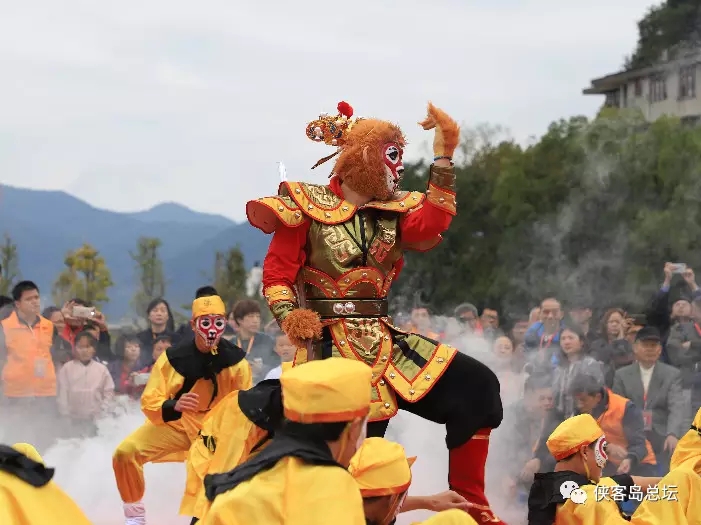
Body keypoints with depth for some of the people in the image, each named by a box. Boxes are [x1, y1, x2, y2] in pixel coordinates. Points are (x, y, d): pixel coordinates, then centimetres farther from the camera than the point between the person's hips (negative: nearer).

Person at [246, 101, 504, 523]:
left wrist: (443, 158, -10)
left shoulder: (393, 210, 13)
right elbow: (277, 274, -2)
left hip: (385, 341, 6)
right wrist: (291, 317, -20)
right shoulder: (309, 207, -1)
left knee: (476, 385, -6)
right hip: (332, 347, -6)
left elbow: (431, 226, -8)